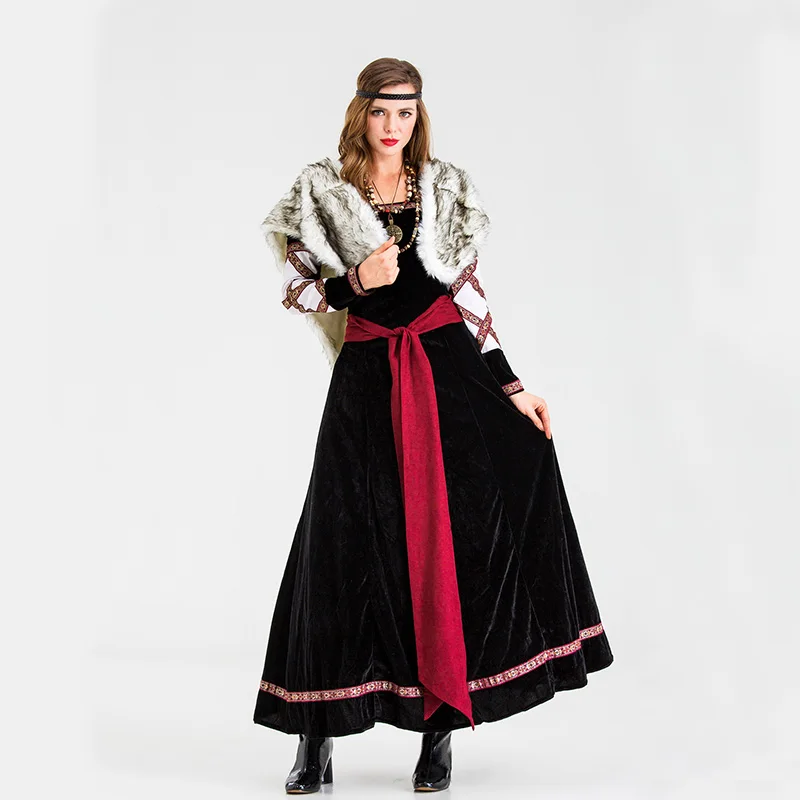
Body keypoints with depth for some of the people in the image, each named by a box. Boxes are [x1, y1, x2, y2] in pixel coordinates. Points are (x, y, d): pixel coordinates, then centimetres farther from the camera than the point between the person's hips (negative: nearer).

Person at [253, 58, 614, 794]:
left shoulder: (448, 190, 9)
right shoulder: (322, 193, 5)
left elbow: (471, 298, 9)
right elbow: (297, 290, 5)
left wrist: (511, 387, 4)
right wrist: (355, 283, -15)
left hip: (449, 371, 1)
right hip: (368, 377, -1)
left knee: (458, 535, -6)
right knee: (351, 541, -3)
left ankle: (440, 723, 4)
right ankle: (318, 739, 6)